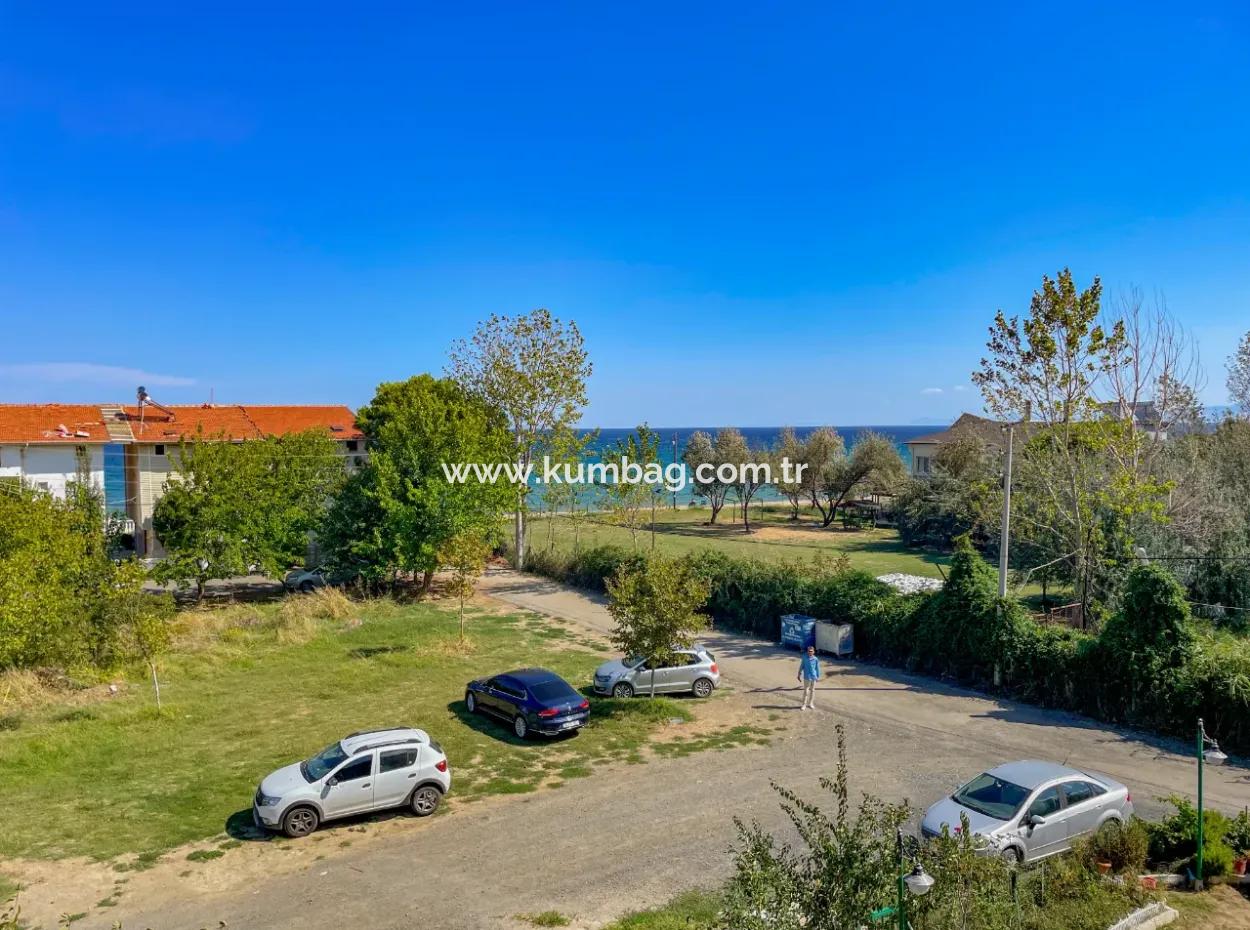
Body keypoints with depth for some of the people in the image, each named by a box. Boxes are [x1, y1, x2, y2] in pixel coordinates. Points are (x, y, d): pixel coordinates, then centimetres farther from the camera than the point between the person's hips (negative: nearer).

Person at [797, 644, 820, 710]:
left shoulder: (816, 659, -8)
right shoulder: (804, 658, -8)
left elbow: (817, 668, 0)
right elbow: (801, 667, 2)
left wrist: (818, 677, 3)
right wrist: (799, 675, 6)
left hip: (813, 677, 1)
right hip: (807, 677, -1)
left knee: (812, 690, 13)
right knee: (806, 691, 1)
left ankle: (810, 704, 28)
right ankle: (804, 705, 10)